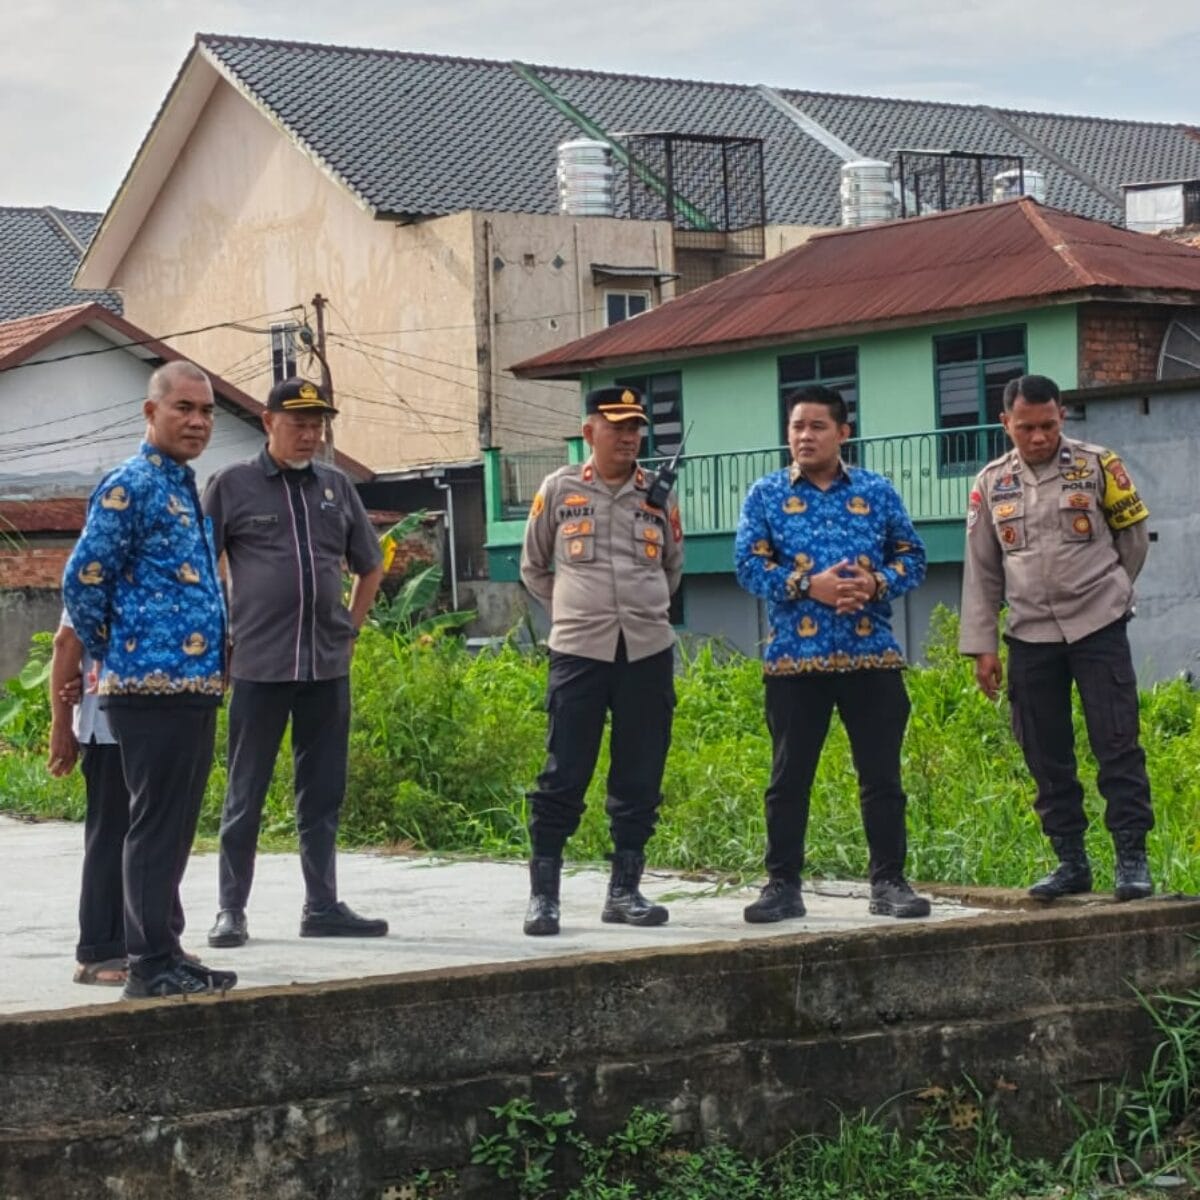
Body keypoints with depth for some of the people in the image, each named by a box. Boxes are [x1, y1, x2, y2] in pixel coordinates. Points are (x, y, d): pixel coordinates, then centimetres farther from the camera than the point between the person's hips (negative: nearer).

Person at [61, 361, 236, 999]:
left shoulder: (184, 488, 17)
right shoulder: (129, 487, -10)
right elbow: (82, 580, -13)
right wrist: (112, 655, -3)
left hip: (195, 686, 9)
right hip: (152, 687, -9)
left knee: (174, 827, 13)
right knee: (156, 825, -5)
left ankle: (165, 952, 20)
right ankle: (152, 965, -1)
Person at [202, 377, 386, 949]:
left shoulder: (336, 486, 10)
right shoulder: (232, 485, -1)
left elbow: (370, 566, 22)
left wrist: (351, 627, 12)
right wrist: (219, 638, -4)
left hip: (328, 665, 4)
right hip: (258, 665, -4)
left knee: (323, 793, 8)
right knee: (246, 794, 2)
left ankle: (322, 905, 15)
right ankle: (231, 910, 9)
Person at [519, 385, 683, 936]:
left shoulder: (658, 494, 8)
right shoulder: (559, 489, 2)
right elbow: (533, 567, 14)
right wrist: (573, 611, 10)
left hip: (648, 652, 3)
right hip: (578, 653, -3)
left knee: (640, 777, 5)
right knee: (563, 776, -4)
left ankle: (625, 891, 15)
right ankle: (543, 895, 2)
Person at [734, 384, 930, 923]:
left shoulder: (877, 491, 9)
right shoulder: (765, 494, 5)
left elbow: (911, 555, 9)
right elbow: (749, 564, -3)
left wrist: (876, 583, -11)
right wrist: (807, 584, -17)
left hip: (872, 657, 1)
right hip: (794, 659, -1)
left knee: (882, 776, 4)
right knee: (789, 778, 3)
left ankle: (889, 882, 12)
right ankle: (783, 884, 11)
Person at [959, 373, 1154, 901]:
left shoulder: (1096, 465, -3)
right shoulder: (991, 482, 5)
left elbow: (1134, 534, 9)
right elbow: (981, 571, 7)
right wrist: (981, 647, 3)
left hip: (1098, 628, -3)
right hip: (1030, 636, 3)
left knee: (1117, 745, -6)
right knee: (1047, 757, 5)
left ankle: (1132, 857, -3)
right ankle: (1071, 861, 13)